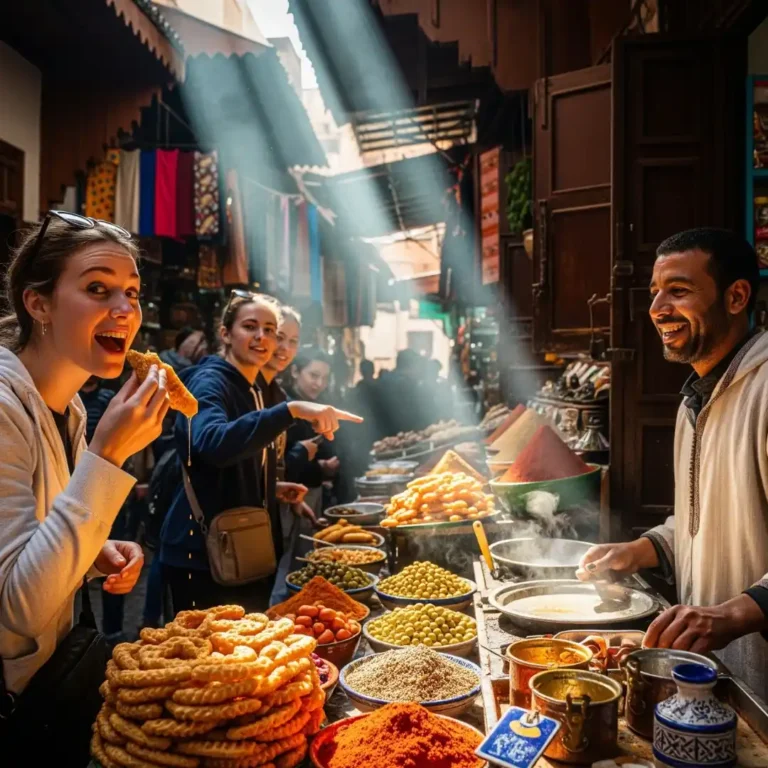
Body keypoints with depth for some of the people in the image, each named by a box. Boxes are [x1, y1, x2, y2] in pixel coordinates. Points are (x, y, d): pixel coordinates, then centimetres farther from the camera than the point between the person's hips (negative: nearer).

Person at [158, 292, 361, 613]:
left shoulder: (252, 390, 12)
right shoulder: (209, 382, -15)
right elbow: (212, 443, -39)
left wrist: (274, 488, 11)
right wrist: (292, 410, -43)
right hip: (204, 557, -9)